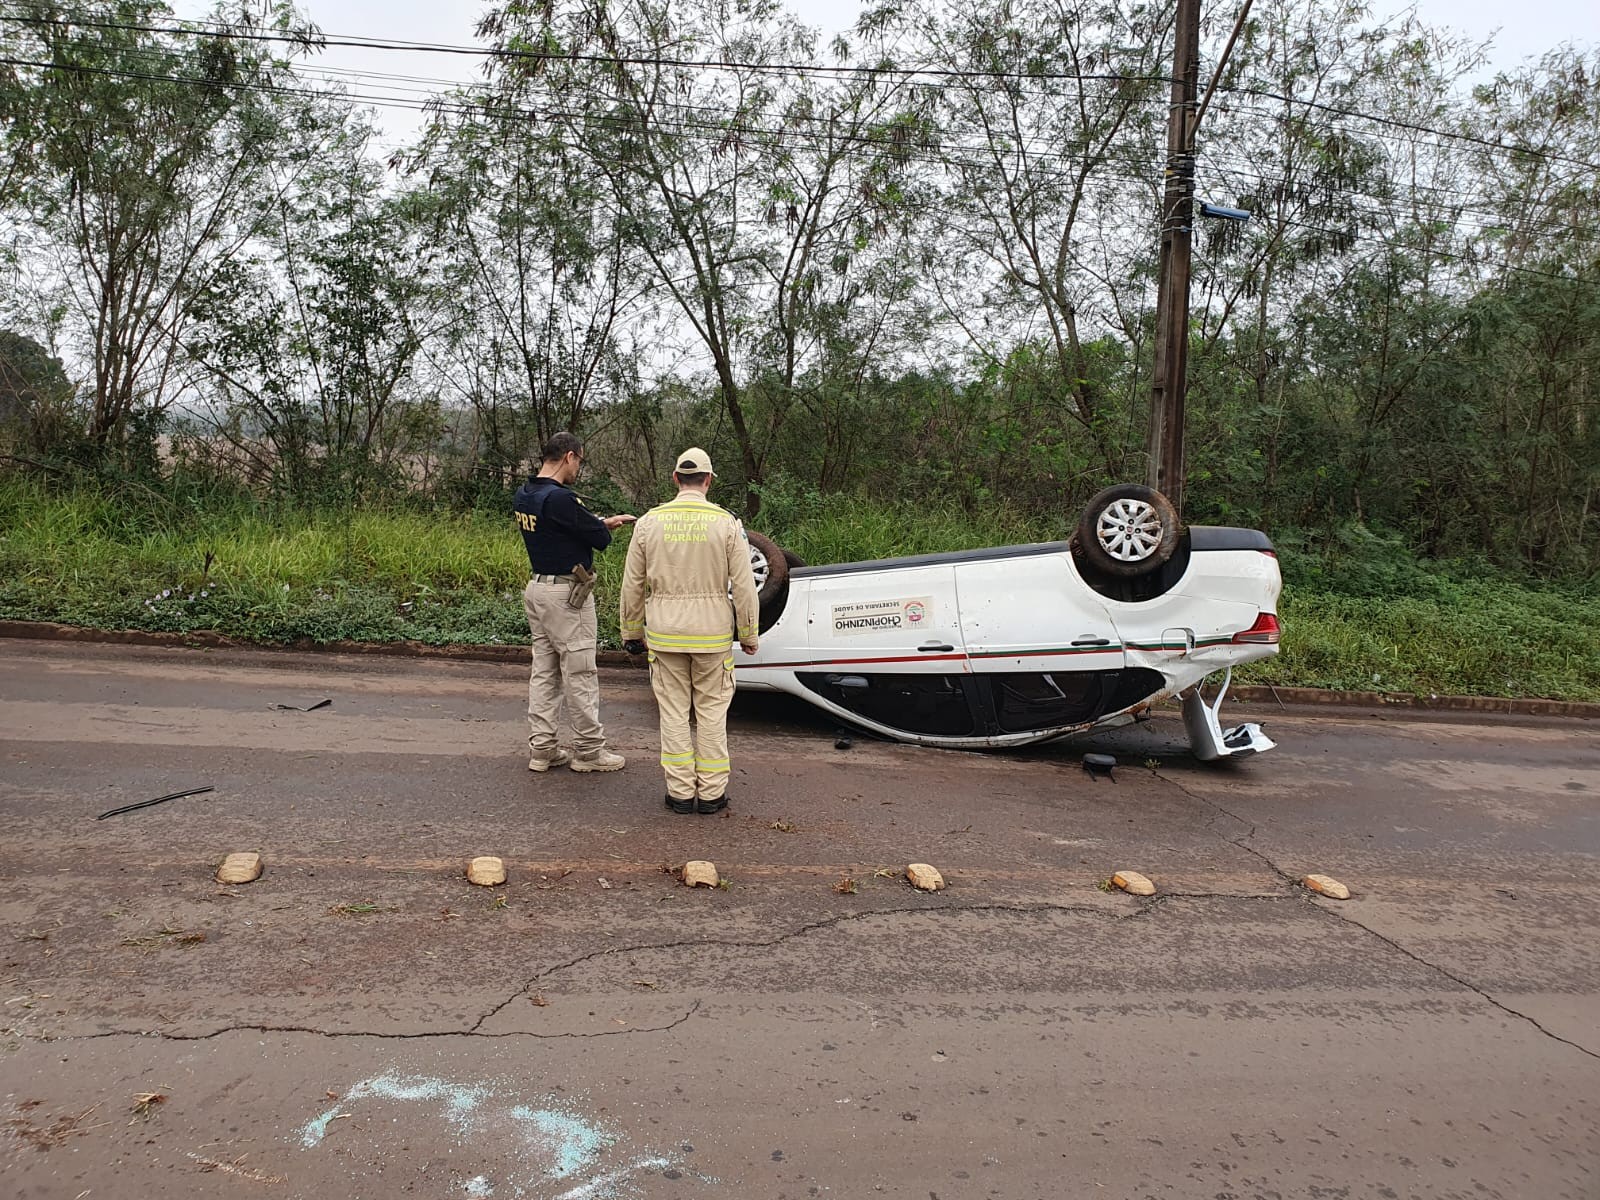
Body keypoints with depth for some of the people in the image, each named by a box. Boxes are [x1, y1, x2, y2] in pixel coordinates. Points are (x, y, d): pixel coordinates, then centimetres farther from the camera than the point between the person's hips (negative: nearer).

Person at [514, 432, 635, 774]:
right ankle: (588, 749, 9)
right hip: (566, 594, -10)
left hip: (537, 588, 10)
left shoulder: (523, 496, 8)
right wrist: (605, 528, 8)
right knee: (580, 674, 0)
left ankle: (541, 748, 18)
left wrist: (603, 522, 19)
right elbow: (601, 539, -15)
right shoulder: (560, 498, -22)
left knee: (544, 671, 13)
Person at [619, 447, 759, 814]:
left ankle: (681, 792, 14)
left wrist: (632, 631, 15)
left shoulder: (650, 522, -1)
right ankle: (711, 793, 13)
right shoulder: (726, 523, -6)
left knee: (673, 711, 9)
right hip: (713, 632, -1)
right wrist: (749, 634, 5)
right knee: (712, 711, 9)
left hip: (664, 632, 1)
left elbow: (632, 585, 4)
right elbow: (743, 586, -6)